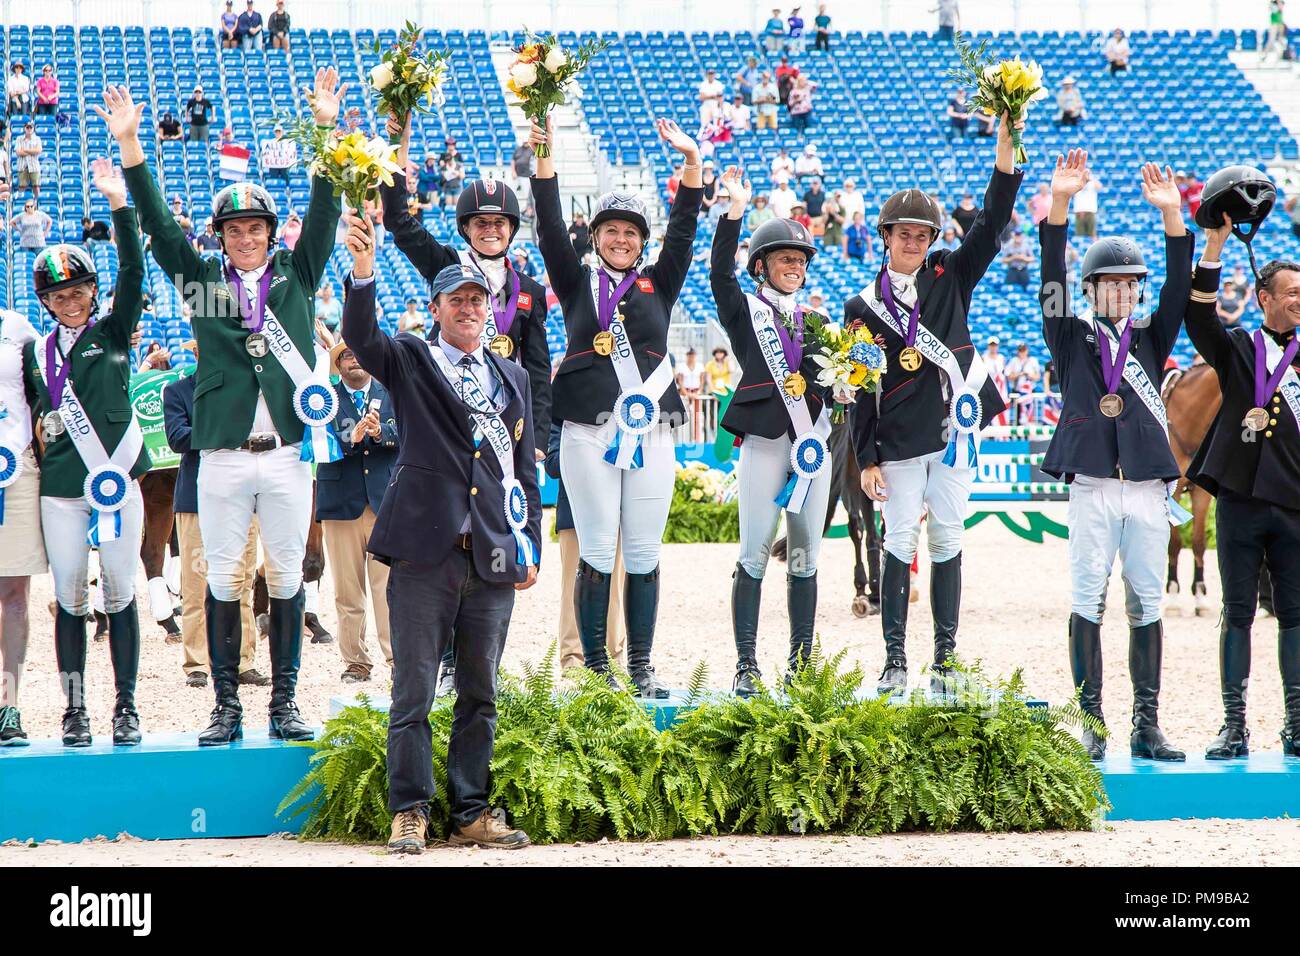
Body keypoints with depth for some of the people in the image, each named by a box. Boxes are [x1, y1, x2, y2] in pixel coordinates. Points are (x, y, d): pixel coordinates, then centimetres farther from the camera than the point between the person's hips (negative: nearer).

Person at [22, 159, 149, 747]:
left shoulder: (112, 334, 5)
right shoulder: (36, 351, 11)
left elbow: (132, 274, -8)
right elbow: (27, 412, 21)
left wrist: (119, 204, -17)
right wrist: (40, 435, 1)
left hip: (116, 478, -2)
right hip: (60, 487, 2)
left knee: (120, 593, -1)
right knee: (70, 598, 1)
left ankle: (126, 708, 4)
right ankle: (74, 711, 6)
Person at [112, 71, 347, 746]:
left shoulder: (296, 274, 10)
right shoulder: (202, 279, 9)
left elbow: (323, 213, 3)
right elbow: (158, 224, 4)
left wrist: (327, 130, -6)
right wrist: (129, 145, -4)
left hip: (288, 454, 0)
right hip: (223, 456, 0)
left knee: (286, 576, 3)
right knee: (222, 577, 1)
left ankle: (285, 703, 9)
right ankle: (226, 707, 5)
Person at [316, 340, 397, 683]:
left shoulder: (390, 393, 15)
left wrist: (380, 432, -20)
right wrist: (352, 437, -23)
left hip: (385, 500, 0)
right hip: (342, 500, 0)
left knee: (389, 584, -8)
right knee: (346, 590, 0)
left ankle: (397, 657, -9)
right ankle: (355, 662, 6)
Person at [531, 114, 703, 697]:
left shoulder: (658, 285, 14)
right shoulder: (577, 284, 11)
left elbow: (684, 229, 6)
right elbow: (550, 230, 1)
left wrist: (691, 158, -5)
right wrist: (544, 157, -9)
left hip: (650, 428, 2)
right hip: (589, 430, -2)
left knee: (644, 555, 3)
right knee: (596, 554, -4)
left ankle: (641, 668, 9)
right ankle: (596, 669, 1)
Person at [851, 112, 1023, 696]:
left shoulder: (949, 279, 7)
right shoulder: (865, 306, 3)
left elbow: (991, 223, -2)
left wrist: (1006, 149, -13)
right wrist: (867, 459, -3)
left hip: (954, 429, 2)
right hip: (900, 440, -2)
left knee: (947, 540, 4)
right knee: (900, 542, -4)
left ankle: (945, 658, 8)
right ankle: (895, 660, -1)